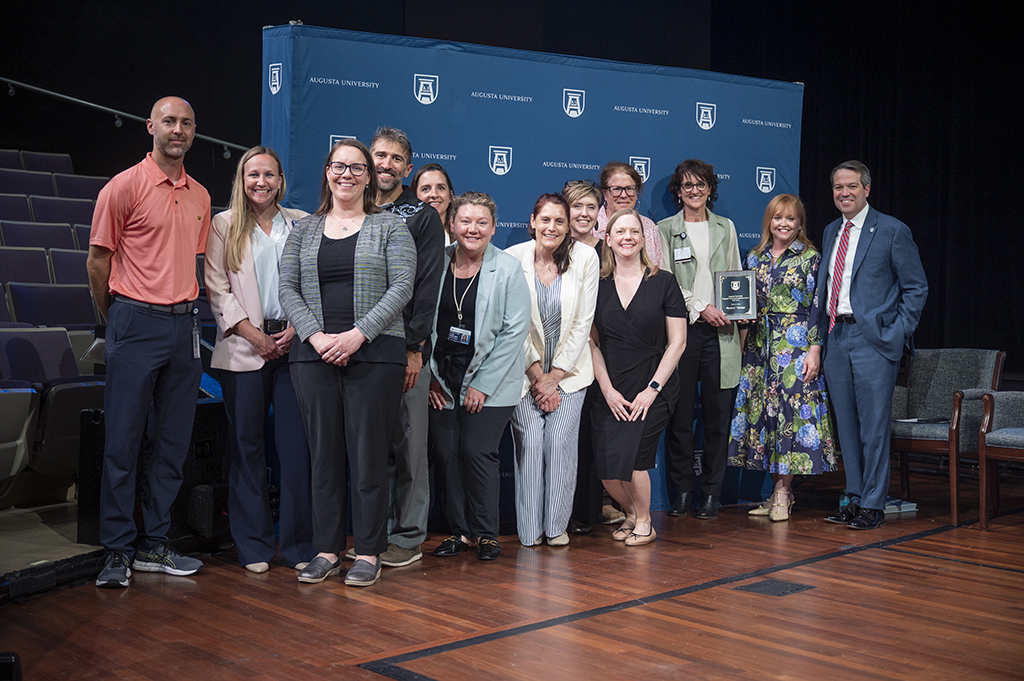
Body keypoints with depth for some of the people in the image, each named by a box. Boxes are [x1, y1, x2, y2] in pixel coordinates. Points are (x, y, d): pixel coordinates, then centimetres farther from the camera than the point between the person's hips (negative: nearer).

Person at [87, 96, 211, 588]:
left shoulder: (200, 197, 13)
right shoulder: (124, 187, -4)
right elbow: (98, 261, -1)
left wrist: (186, 311, 15)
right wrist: (117, 320, 5)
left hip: (184, 324, 6)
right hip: (136, 323, -6)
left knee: (174, 441, 8)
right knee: (123, 440, -3)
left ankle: (155, 545, 18)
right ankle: (116, 552, 6)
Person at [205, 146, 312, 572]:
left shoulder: (302, 224, 13)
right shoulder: (224, 225, 9)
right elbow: (216, 288, 2)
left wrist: (297, 328, -6)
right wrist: (255, 335, -7)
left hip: (294, 343, 1)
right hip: (244, 347, -1)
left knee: (297, 444, -3)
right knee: (247, 445, 1)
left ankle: (299, 543, 7)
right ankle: (254, 545, 11)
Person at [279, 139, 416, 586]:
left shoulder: (390, 228, 6)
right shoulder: (304, 230, 15)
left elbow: (401, 288, -4)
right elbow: (288, 288, 7)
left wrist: (358, 334, -14)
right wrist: (314, 336, -9)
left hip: (374, 353, -3)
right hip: (314, 355, 3)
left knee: (369, 453, -2)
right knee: (323, 453, 6)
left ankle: (369, 553, 7)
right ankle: (327, 550, 14)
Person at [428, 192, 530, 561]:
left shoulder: (508, 269, -5)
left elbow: (515, 330, -6)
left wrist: (483, 385, -9)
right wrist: (429, 376, 2)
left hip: (489, 381, -3)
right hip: (441, 380, 3)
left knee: (477, 451, -7)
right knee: (446, 452, 2)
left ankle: (485, 533, 10)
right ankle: (460, 531, 16)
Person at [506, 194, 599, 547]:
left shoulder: (585, 258, -6)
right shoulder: (513, 258, -7)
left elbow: (583, 323, -4)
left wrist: (555, 376, -7)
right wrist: (537, 375, -8)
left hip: (569, 368, 0)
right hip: (526, 368, 0)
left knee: (560, 441, -10)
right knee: (530, 441, -9)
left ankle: (557, 525, 4)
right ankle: (529, 529, 3)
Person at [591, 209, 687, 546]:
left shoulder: (663, 282, 0)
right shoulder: (598, 286, 6)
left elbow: (677, 342, -1)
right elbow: (591, 342, 7)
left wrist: (653, 388, -9)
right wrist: (608, 389, -3)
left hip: (653, 389, -3)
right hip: (611, 390, 3)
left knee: (629, 454, -17)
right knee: (606, 470, -4)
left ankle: (644, 522, 10)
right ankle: (631, 511, 28)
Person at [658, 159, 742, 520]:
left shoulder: (726, 228, 16)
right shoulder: (665, 230, 6)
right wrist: (700, 307, -11)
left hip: (720, 331, 2)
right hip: (681, 327, -2)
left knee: (718, 414, 1)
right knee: (680, 414, -1)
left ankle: (711, 493, 10)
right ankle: (682, 491, 10)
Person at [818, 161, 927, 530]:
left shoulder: (893, 231, -3)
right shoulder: (830, 232, 16)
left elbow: (916, 287, -1)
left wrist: (898, 332, -9)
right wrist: (822, 333, 9)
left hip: (874, 339, -6)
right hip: (836, 337, 6)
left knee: (874, 425, -4)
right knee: (846, 423, 10)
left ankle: (873, 505, 4)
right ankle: (853, 498, 19)